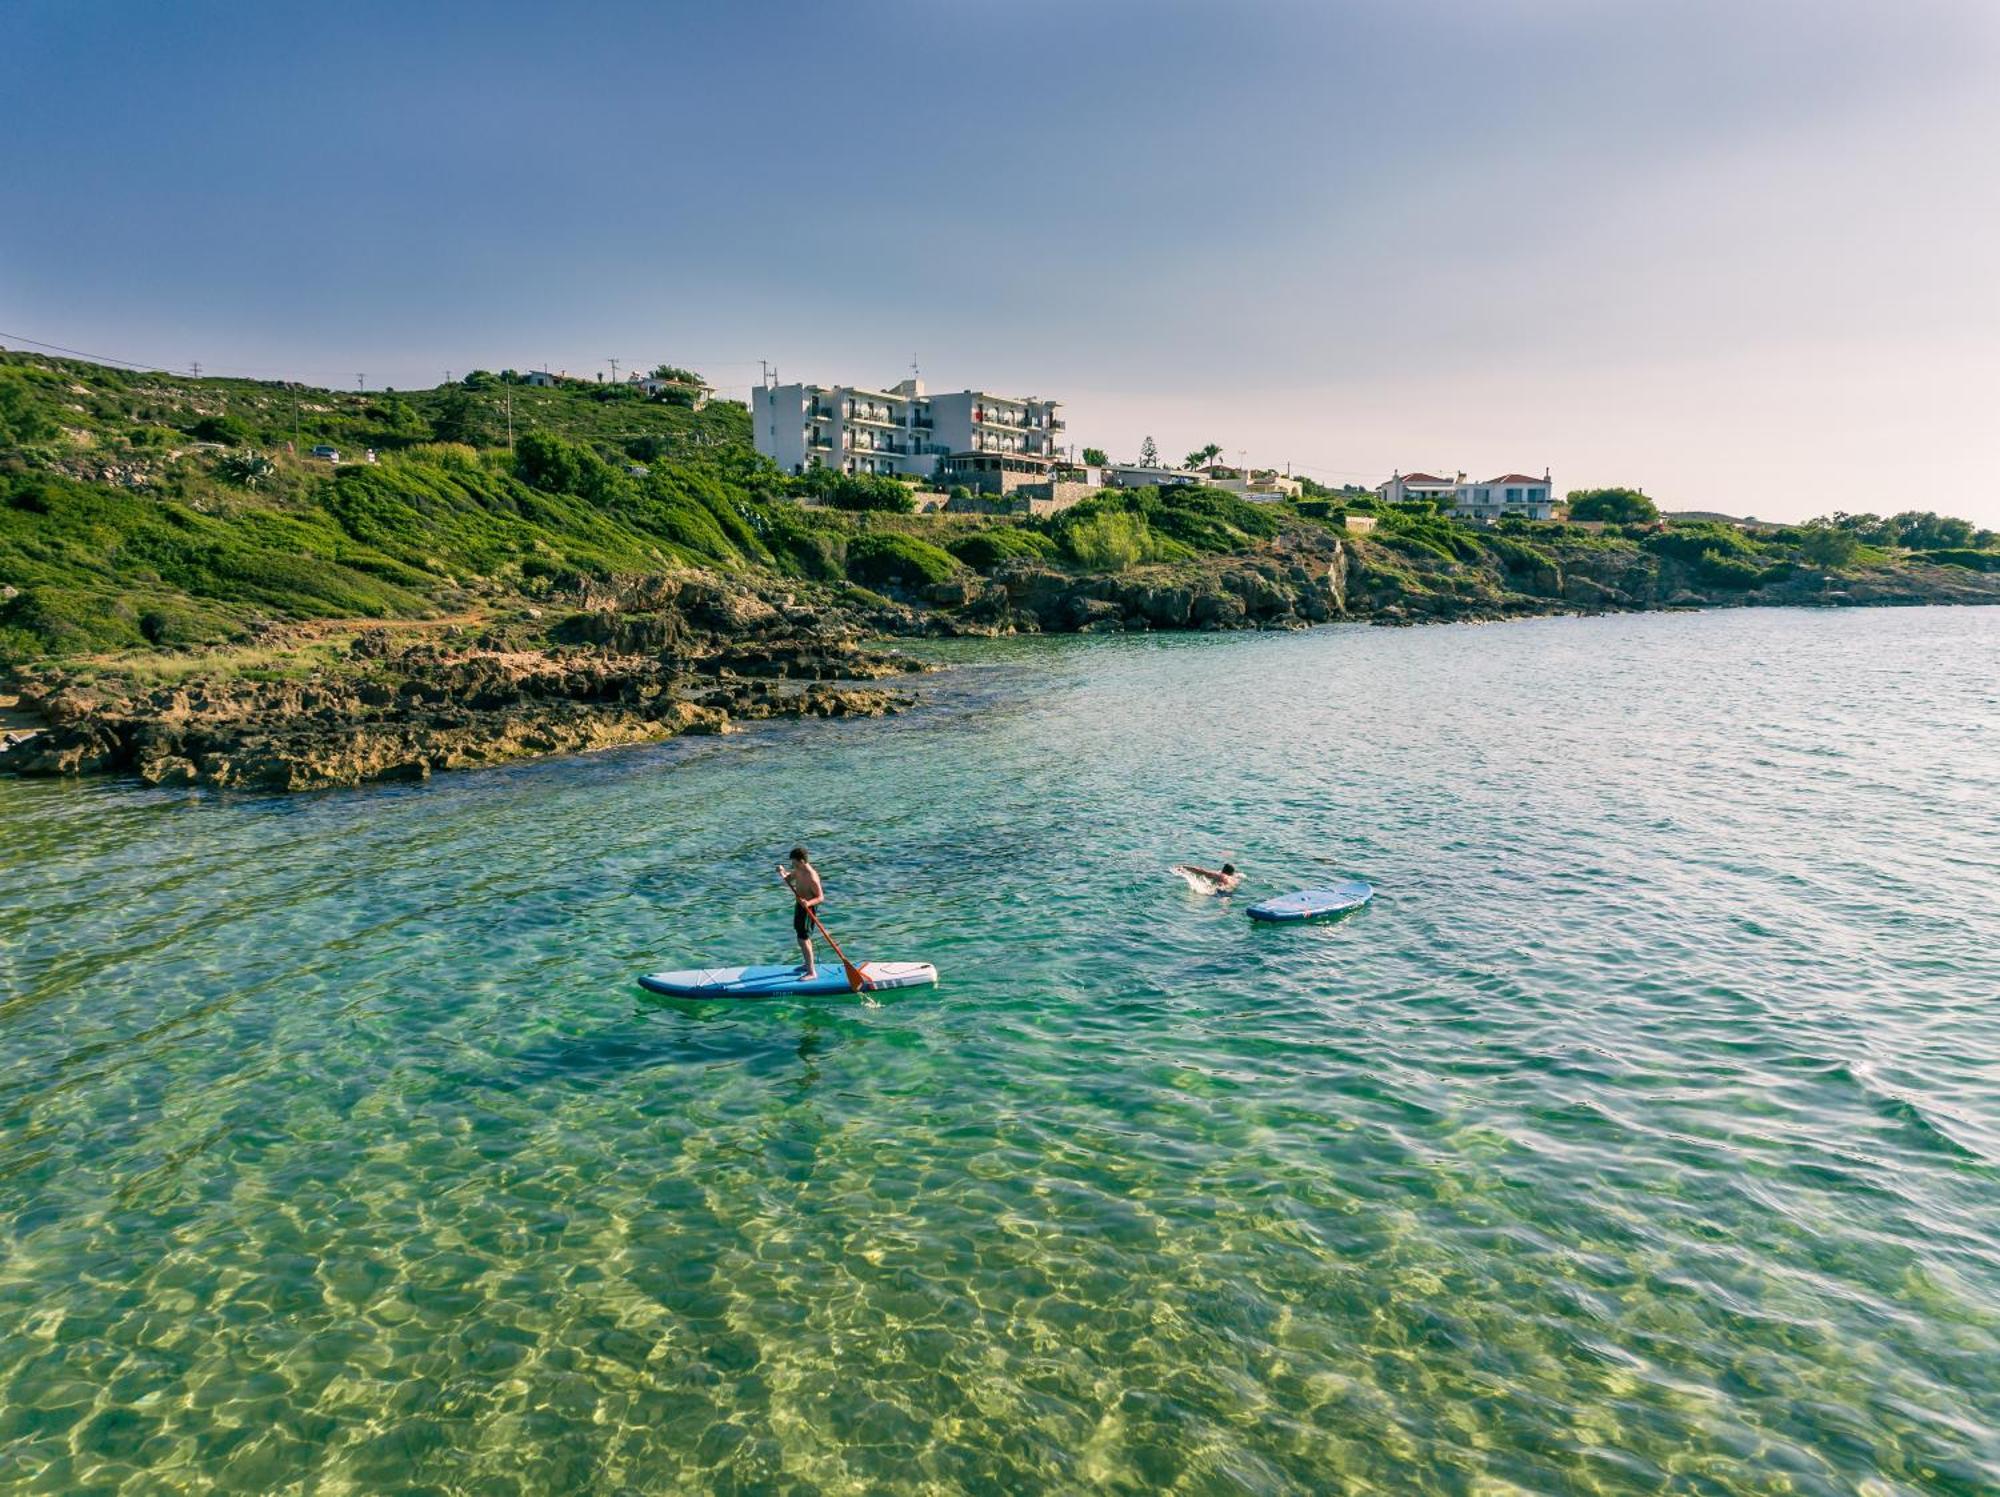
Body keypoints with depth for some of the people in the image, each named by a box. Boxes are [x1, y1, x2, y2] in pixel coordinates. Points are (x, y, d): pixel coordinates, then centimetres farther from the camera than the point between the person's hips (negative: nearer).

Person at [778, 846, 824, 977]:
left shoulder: (811, 877, -28)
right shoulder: (798, 870, -3)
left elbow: (820, 897, -24)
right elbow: (789, 878, 16)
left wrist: (808, 903, -42)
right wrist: (783, 872, -5)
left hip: (807, 908, -9)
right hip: (799, 905, 9)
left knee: (803, 939, -8)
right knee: (802, 936, 22)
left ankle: (812, 972, -2)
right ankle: (808, 964, 39)